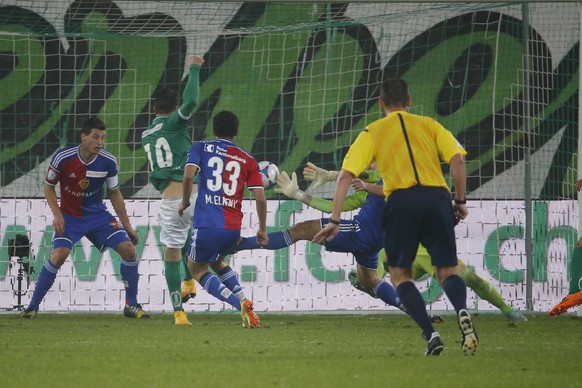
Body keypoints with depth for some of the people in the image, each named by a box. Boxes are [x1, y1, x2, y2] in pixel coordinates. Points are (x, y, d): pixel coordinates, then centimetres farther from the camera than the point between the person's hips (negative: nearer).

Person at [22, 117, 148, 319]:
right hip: (69, 217, -3)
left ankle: (131, 305, 4)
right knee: (59, 254, -25)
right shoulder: (63, 157, -18)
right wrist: (57, 215, -16)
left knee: (128, 249, -12)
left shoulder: (108, 162, -10)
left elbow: (115, 194, 4)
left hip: (98, 215, 3)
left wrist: (128, 227, 7)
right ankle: (33, 306, -9)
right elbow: (48, 187, -3)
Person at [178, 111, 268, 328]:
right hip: (233, 228, 4)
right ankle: (245, 301, 11)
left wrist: (185, 202, 4)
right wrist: (262, 229, 16)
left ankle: (240, 304, -8)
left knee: (196, 268, 15)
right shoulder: (247, 160, 11)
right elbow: (260, 198, 4)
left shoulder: (201, 148, 5)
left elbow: (189, 174, -13)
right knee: (216, 261, 31)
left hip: (207, 225, -4)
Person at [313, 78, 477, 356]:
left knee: (400, 274, 13)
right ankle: (462, 311, -25)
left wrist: (334, 221, 8)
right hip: (437, 197, 2)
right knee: (447, 271, 9)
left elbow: (345, 175, 8)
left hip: (401, 200, -1)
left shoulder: (372, 132, 17)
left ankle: (431, 335, -7)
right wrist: (460, 201, 13)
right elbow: (457, 159, 6)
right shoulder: (429, 125, 20)